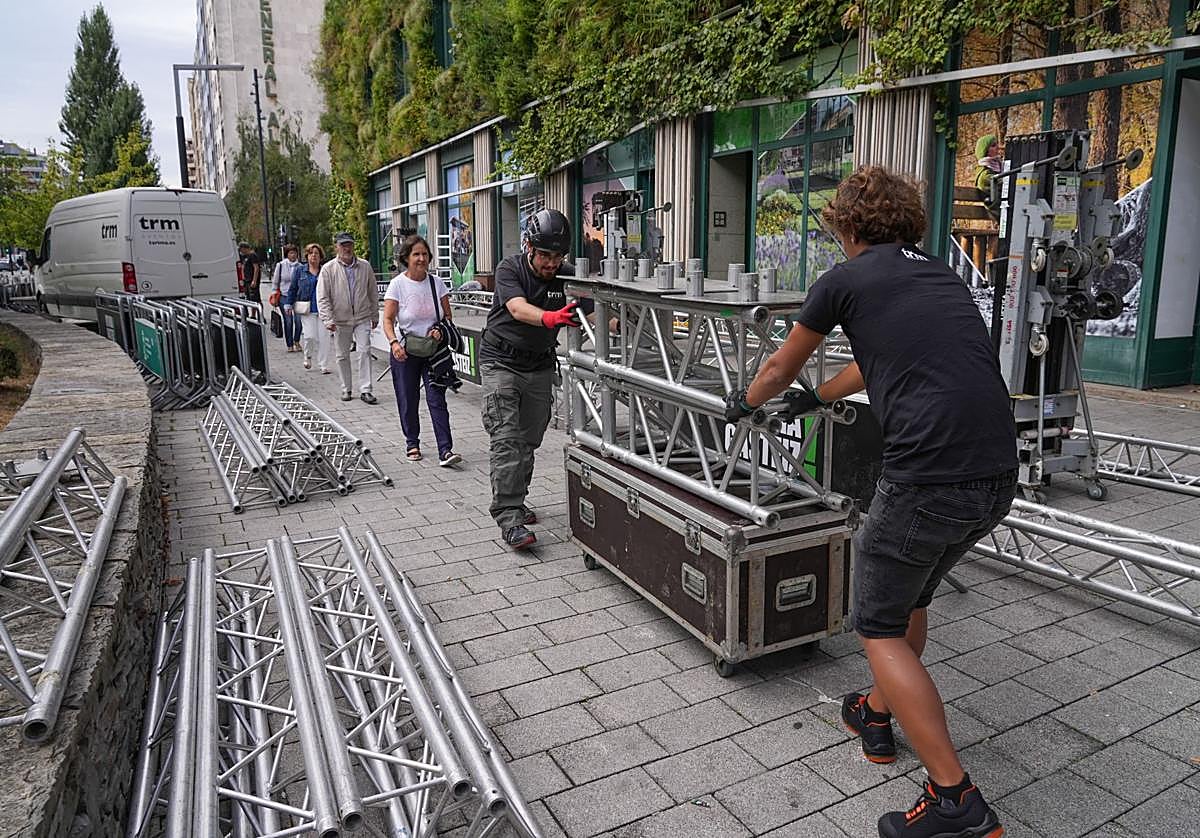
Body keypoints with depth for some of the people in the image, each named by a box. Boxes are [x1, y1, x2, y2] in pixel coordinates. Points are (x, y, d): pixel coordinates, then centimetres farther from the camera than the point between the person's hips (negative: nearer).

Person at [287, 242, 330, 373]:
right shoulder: (300, 270, 6)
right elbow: (292, 288, 10)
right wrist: (289, 304, 7)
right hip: (307, 309, 0)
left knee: (323, 337, -2)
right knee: (310, 335, -6)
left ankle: (324, 366, 8)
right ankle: (308, 356, 25)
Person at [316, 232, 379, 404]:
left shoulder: (365, 266, 3)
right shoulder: (328, 268, -3)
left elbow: (372, 293, 11)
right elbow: (322, 297, -4)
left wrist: (375, 316, 14)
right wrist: (328, 319, -13)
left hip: (362, 318, 1)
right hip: (340, 320, 0)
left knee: (365, 351, -7)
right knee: (342, 355, 8)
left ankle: (365, 390, -3)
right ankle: (347, 389, 22)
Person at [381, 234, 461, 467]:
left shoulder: (436, 283, 2)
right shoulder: (398, 284, -5)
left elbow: (447, 316, 8)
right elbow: (388, 319, -9)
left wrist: (440, 330, -14)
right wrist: (393, 342, -26)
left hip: (433, 350, 1)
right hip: (405, 351, -1)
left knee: (437, 399, -7)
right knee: (408, 401, 7)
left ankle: (445, 450, -10)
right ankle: (412, 442, 27)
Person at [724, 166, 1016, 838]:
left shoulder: (846, 279, 2)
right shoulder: (942, 276, 22)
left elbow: (781, 368, 18)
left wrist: (746, 402, 39)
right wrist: (819, 397, 53)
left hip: (928, 479, -8)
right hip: (999, 477, 8)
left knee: (880, 627, 10)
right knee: (912, 596, 28)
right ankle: (878, 715, 45)